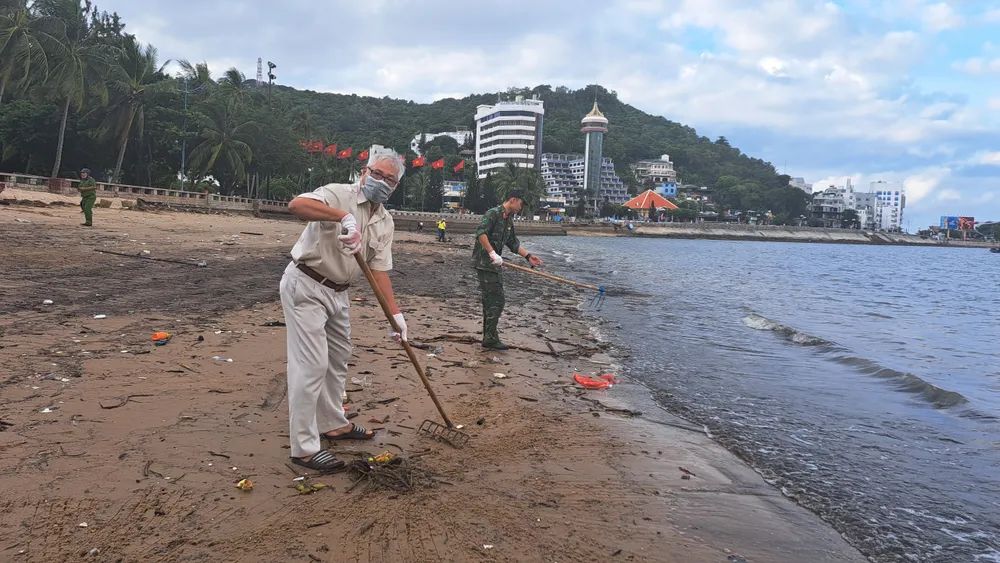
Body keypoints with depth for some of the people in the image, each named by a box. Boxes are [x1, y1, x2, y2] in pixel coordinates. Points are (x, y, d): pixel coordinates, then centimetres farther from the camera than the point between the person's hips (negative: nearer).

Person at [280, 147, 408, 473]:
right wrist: (343, 216, -44)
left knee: (338, 359, 20)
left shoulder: (385, 222, 6)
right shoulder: (339, 194, -16)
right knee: (311, 365, -9)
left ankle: (333, 424, 38)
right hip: (305, 286, -8)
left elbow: (380, 270, 3)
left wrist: (395, 313, -5)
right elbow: (296, 205, -35)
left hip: (338, 292, 9)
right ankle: (304, 448, -1)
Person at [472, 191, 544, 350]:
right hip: (485, 264, -10)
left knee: (490, 301, 12)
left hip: (495, 265, 10)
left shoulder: (509, 220, 18)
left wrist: (528, 256, 15)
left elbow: (513, 244, 25)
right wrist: (492, 253, -30)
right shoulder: (493, 213, -11)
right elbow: (480, 232, -25)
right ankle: (490, 339, -6)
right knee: (496, 301, -11)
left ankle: (489, 338, 18)